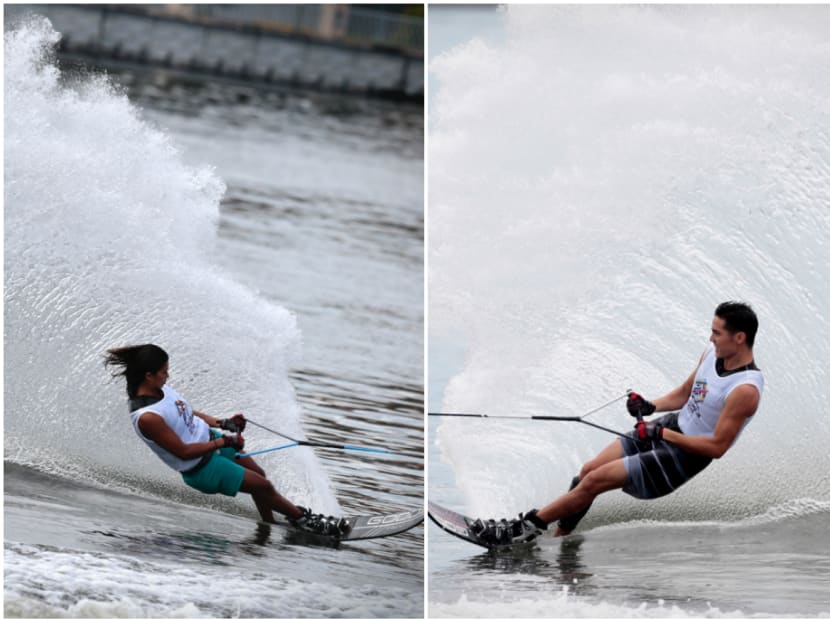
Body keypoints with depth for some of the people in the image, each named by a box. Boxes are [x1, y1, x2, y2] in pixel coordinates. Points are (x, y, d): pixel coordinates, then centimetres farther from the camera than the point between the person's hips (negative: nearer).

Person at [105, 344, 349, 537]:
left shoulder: (158, 387, -8)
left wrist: (220, 423, 1)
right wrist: (223, 442, -22)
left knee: (259, 475, 21)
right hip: (200, 468, -9)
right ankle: (300, 517, 27)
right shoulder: (146, 418, -35)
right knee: (263, 486, 2)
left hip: (208, 437, 9)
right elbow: (182, 452, -28)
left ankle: (270, 526, 42)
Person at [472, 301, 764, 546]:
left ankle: (528, 524, 1)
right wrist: (651, 406, -2)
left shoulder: (745, 389, -26)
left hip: (682, 455, -8)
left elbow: (717, 446, -25)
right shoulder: (712, 353, 0)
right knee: (588, 470, 1)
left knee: (595, 480, -11)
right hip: (671, 426, 8)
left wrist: (663, 434, -23)